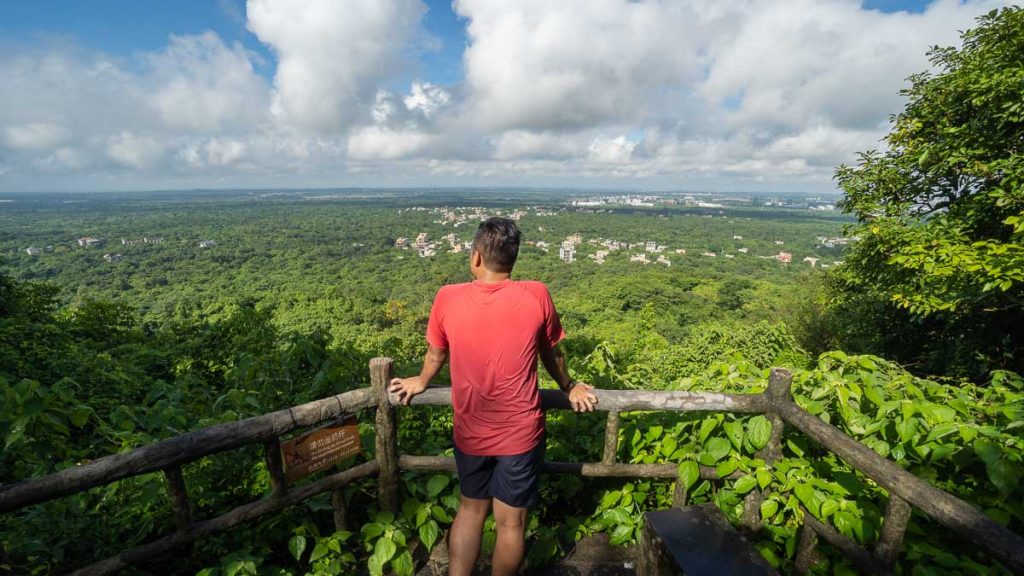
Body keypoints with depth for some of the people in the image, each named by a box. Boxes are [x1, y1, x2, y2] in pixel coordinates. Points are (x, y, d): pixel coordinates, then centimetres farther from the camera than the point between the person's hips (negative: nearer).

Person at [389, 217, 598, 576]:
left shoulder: (447, 298, -12)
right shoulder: (536, 295, -14)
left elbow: (435, 354, 4)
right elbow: (551, 354, 1)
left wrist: (421, 382, 26)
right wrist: (569, 388, 21)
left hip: (469, 432, 2)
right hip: (520, 433, -1)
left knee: (470, 509, 25)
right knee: (511, 523, 18)